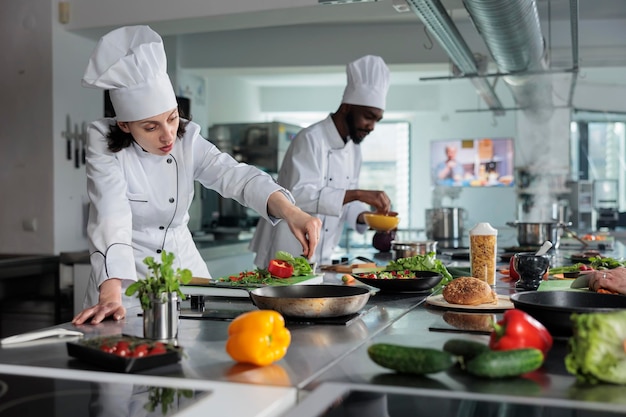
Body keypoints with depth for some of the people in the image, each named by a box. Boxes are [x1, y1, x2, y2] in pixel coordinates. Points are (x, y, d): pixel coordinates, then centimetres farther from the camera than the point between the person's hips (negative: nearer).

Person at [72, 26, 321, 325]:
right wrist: (110, 296, -39)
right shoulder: (106, 146, -14)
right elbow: (111, 218, -27)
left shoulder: (188, 140, -4)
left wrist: (290, 211, -34)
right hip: (128, 275, -3)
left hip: (184, 263, 4)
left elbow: (235, 176, -16)